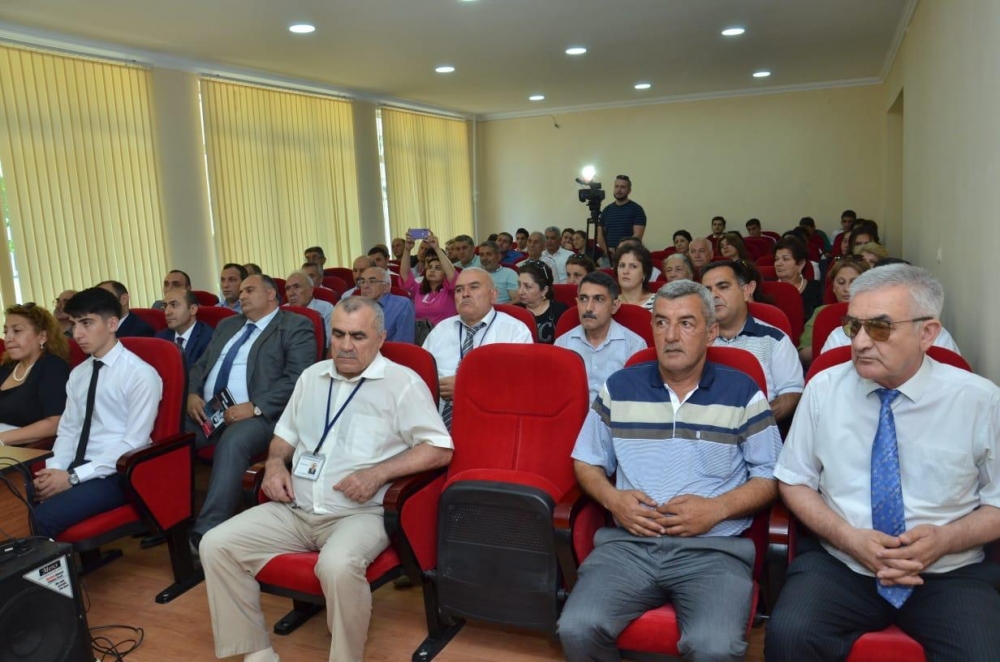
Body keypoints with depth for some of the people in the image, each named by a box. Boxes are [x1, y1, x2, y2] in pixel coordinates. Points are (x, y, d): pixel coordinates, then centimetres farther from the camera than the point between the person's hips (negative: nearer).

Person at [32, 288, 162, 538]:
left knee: (46, 516, -25)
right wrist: (54, 469, -9)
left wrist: (73, 477, -18)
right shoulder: (78, 374, 12)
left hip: (114, 474, -6)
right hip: (76, 469, 6)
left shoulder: (141, 375, -12)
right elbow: (68, 430, 11)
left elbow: (133, 444, -15)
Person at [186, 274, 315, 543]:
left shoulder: (295, 326, 2)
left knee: (232, 443, -35)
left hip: (259, 415, -6)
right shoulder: (226, 325, 26)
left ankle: (206, 534, -33)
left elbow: (296, 379, -11)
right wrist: (192, 394, 2)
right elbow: (200, 366, 24)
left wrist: (255, 407, -20)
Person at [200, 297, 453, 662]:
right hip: (295, 509, 6)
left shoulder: (403, 383, -5)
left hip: (360, 513, -6)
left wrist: (379, 473, -20)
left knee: (338, 566, -36)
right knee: (216, 545, -8)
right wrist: (275, 462, 2)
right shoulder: (312, 376, 15)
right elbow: (286, 432, 25)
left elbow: (440, 449, -9)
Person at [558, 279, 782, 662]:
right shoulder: (619, 388, 10)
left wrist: (717, 508, -11)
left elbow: (770, 476, 5)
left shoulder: (742, 393, 5)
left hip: (715, 548, -1)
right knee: (577, 629, -22)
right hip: (628, 543, 2)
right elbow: (586, 461, 16)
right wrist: (612, 498, -4)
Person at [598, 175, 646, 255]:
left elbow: (637, 235, -9)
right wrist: (607, 250, -6)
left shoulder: (636, 209, 0)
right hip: (609, 255, 4)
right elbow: (600, 234, 12)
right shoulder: (607, 210, 13)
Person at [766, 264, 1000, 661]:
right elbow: (794, 481, 5)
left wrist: (945, 539, -14)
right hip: (838, 562, 0)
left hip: (950, 574, 1)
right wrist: (848, 536, -11)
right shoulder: (823, 389, -2)